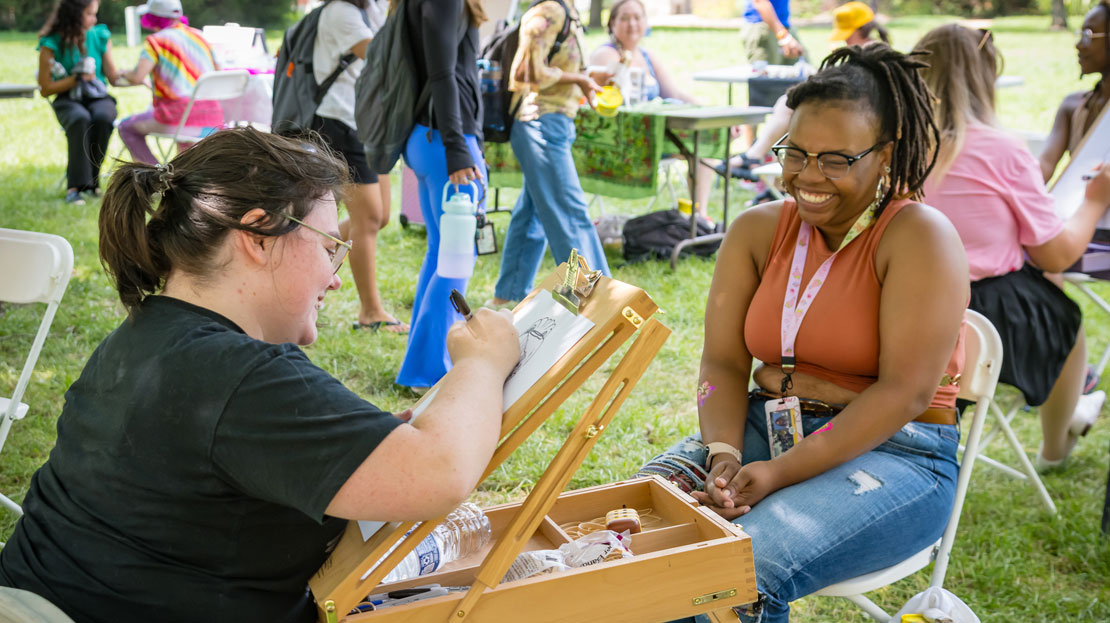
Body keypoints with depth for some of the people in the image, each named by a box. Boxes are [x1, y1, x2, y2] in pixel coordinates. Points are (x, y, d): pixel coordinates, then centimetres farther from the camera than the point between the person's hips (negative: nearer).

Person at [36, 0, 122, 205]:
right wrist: (77, 78, -10)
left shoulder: (100, 36, 6)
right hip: (68, 101, -2)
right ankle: (77, 185, -36)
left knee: (103, 118, -35)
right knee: (81, 119, -38)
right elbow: (45, 89, -2)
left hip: (99, 98, 2)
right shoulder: (51, 44, -4)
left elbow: (114, 77, 8)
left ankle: (89, 180, -24)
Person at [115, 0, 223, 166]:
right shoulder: (199, 35, 13)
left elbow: (137, 77, -14)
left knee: (127, 127, 15)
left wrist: (125, 73, 9)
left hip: (179, 114, -6)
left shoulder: (156, 40, -5)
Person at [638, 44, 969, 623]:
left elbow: (906, 390, -17)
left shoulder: (920, 237, -10)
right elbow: (723, 361, 2)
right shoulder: (758, 229, 6)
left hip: (890, 452, -5)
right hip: (764, 428, 5)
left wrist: (781, 473, -24)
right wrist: (722, 453, -19)